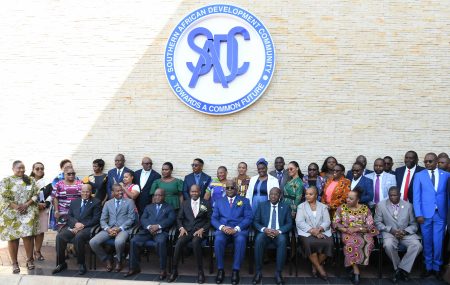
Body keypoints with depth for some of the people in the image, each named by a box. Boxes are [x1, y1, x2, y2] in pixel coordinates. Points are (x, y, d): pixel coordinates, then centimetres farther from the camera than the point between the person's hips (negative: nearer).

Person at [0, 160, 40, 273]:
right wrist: (16, 207, -15)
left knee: (27, 235, -6)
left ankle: (30, 260, 7)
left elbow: (36, 194, 4)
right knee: (12, 237, 1)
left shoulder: (30, 180, 9)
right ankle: (14, 263, 11)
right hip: (11, 213, -1)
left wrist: (26, 205, -10)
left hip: (28, 212, 1)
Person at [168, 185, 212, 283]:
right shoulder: (185, 203, 18)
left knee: (195, 242, -36)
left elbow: (210, 220, 5)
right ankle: (174, 271, -16)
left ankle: (200, 272, -25)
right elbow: (179, 218, 14)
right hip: (187, 230, 2)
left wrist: (202, 229, -11)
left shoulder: (206, 203, 11)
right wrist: (181, 228, -6)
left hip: (200, 230, -2)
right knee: (179, 242, -30)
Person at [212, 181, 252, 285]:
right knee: (218, 239, -33)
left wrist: (236, 229, -14)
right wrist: (222, 227, -12)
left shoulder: (245, 201, 13)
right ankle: (220, 269, -17)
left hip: (239, 229, -1)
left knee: (241, 240, -35)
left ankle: (236, 270, -24)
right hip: (223, 229, 1)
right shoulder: (219, 201, 19)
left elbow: (248, 218, 1)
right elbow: (213, 218, 10)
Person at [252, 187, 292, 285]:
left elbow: (289, 224, 3)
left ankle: (278, 272, -25)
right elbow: (255, 222, 6)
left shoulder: (286, 206, 11)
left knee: (282, 241, -35)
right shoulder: (262, 205, 12)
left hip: (279, 234, 0)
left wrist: (279, 231, -17)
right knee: (258, 240, -34)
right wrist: (264, 229, -15)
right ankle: (258, 271, -23)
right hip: (265, 232, 1)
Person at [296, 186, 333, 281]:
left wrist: (319, 229, -17)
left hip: (322, 232, 2)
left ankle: (316, 266, -7)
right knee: (310, 243, -33)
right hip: (307, 232, -2)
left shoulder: (323, 206, 16)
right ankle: (320, 268, -15)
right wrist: (312, 231, -17)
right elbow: (299, 222, -3)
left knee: (328, 243, -28)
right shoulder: (301, 206, 10)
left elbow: (327, 221, 4)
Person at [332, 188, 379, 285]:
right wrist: (345, 229, -15)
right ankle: (356, 270, -27)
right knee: (351, 242, -35)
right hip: (348, 233, -1)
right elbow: (335, 223, 2)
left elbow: (370, 226, 0)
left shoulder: (365, 209, 5)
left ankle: (354, 266, -17)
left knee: (368, 242, -32)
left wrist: (356, 229, -14)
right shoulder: (342, 208, 6)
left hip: (362, 233, 1)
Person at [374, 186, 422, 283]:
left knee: (417, 245, -28)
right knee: (388, 245, -34)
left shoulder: (408, 205, 6)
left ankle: (401, 269, -11)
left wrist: (405, 231, -13)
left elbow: (414, 224, 7)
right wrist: (391, 230, -14)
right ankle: (398, 268, -7)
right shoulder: (381, 205, 0)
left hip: (406, 233, 2)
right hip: (389, 233, -2)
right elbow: (377, 222, 1)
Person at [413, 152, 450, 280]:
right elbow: (416, 196, 0)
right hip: (425, 213, 0)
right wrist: (418, 214, -7)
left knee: (438, 242, 3)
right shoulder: (419, 175, 3)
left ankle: (437, 267, 20)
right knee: (427, 242, 8)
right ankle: (428, 266, 22)